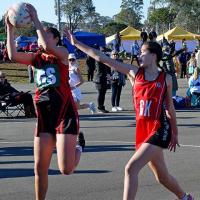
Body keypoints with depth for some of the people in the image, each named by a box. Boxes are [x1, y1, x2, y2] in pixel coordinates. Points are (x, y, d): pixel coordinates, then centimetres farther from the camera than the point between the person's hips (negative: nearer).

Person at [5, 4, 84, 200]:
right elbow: (13, 55, -7)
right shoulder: (35, 57, 11)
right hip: (44, 117, 5)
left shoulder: (62, 53, -3)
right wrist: (10, 29, -12)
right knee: (39, 168, 4)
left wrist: (35, 19, -21)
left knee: (66, 169, -9)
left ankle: (79, 145, 23)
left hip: (65, 114, -5)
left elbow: (48, 47, -26)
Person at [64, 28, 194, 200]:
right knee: (162, 176, 16)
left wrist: (175, 132, 15)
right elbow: (101, 58, 1)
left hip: (160, 130, -4)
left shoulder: (166, 78, -2)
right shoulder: (134, 73, 3)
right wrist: (76, 43, -1)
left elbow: (169, 106, 10)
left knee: (131, 168, -18)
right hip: (142, 129, 4)